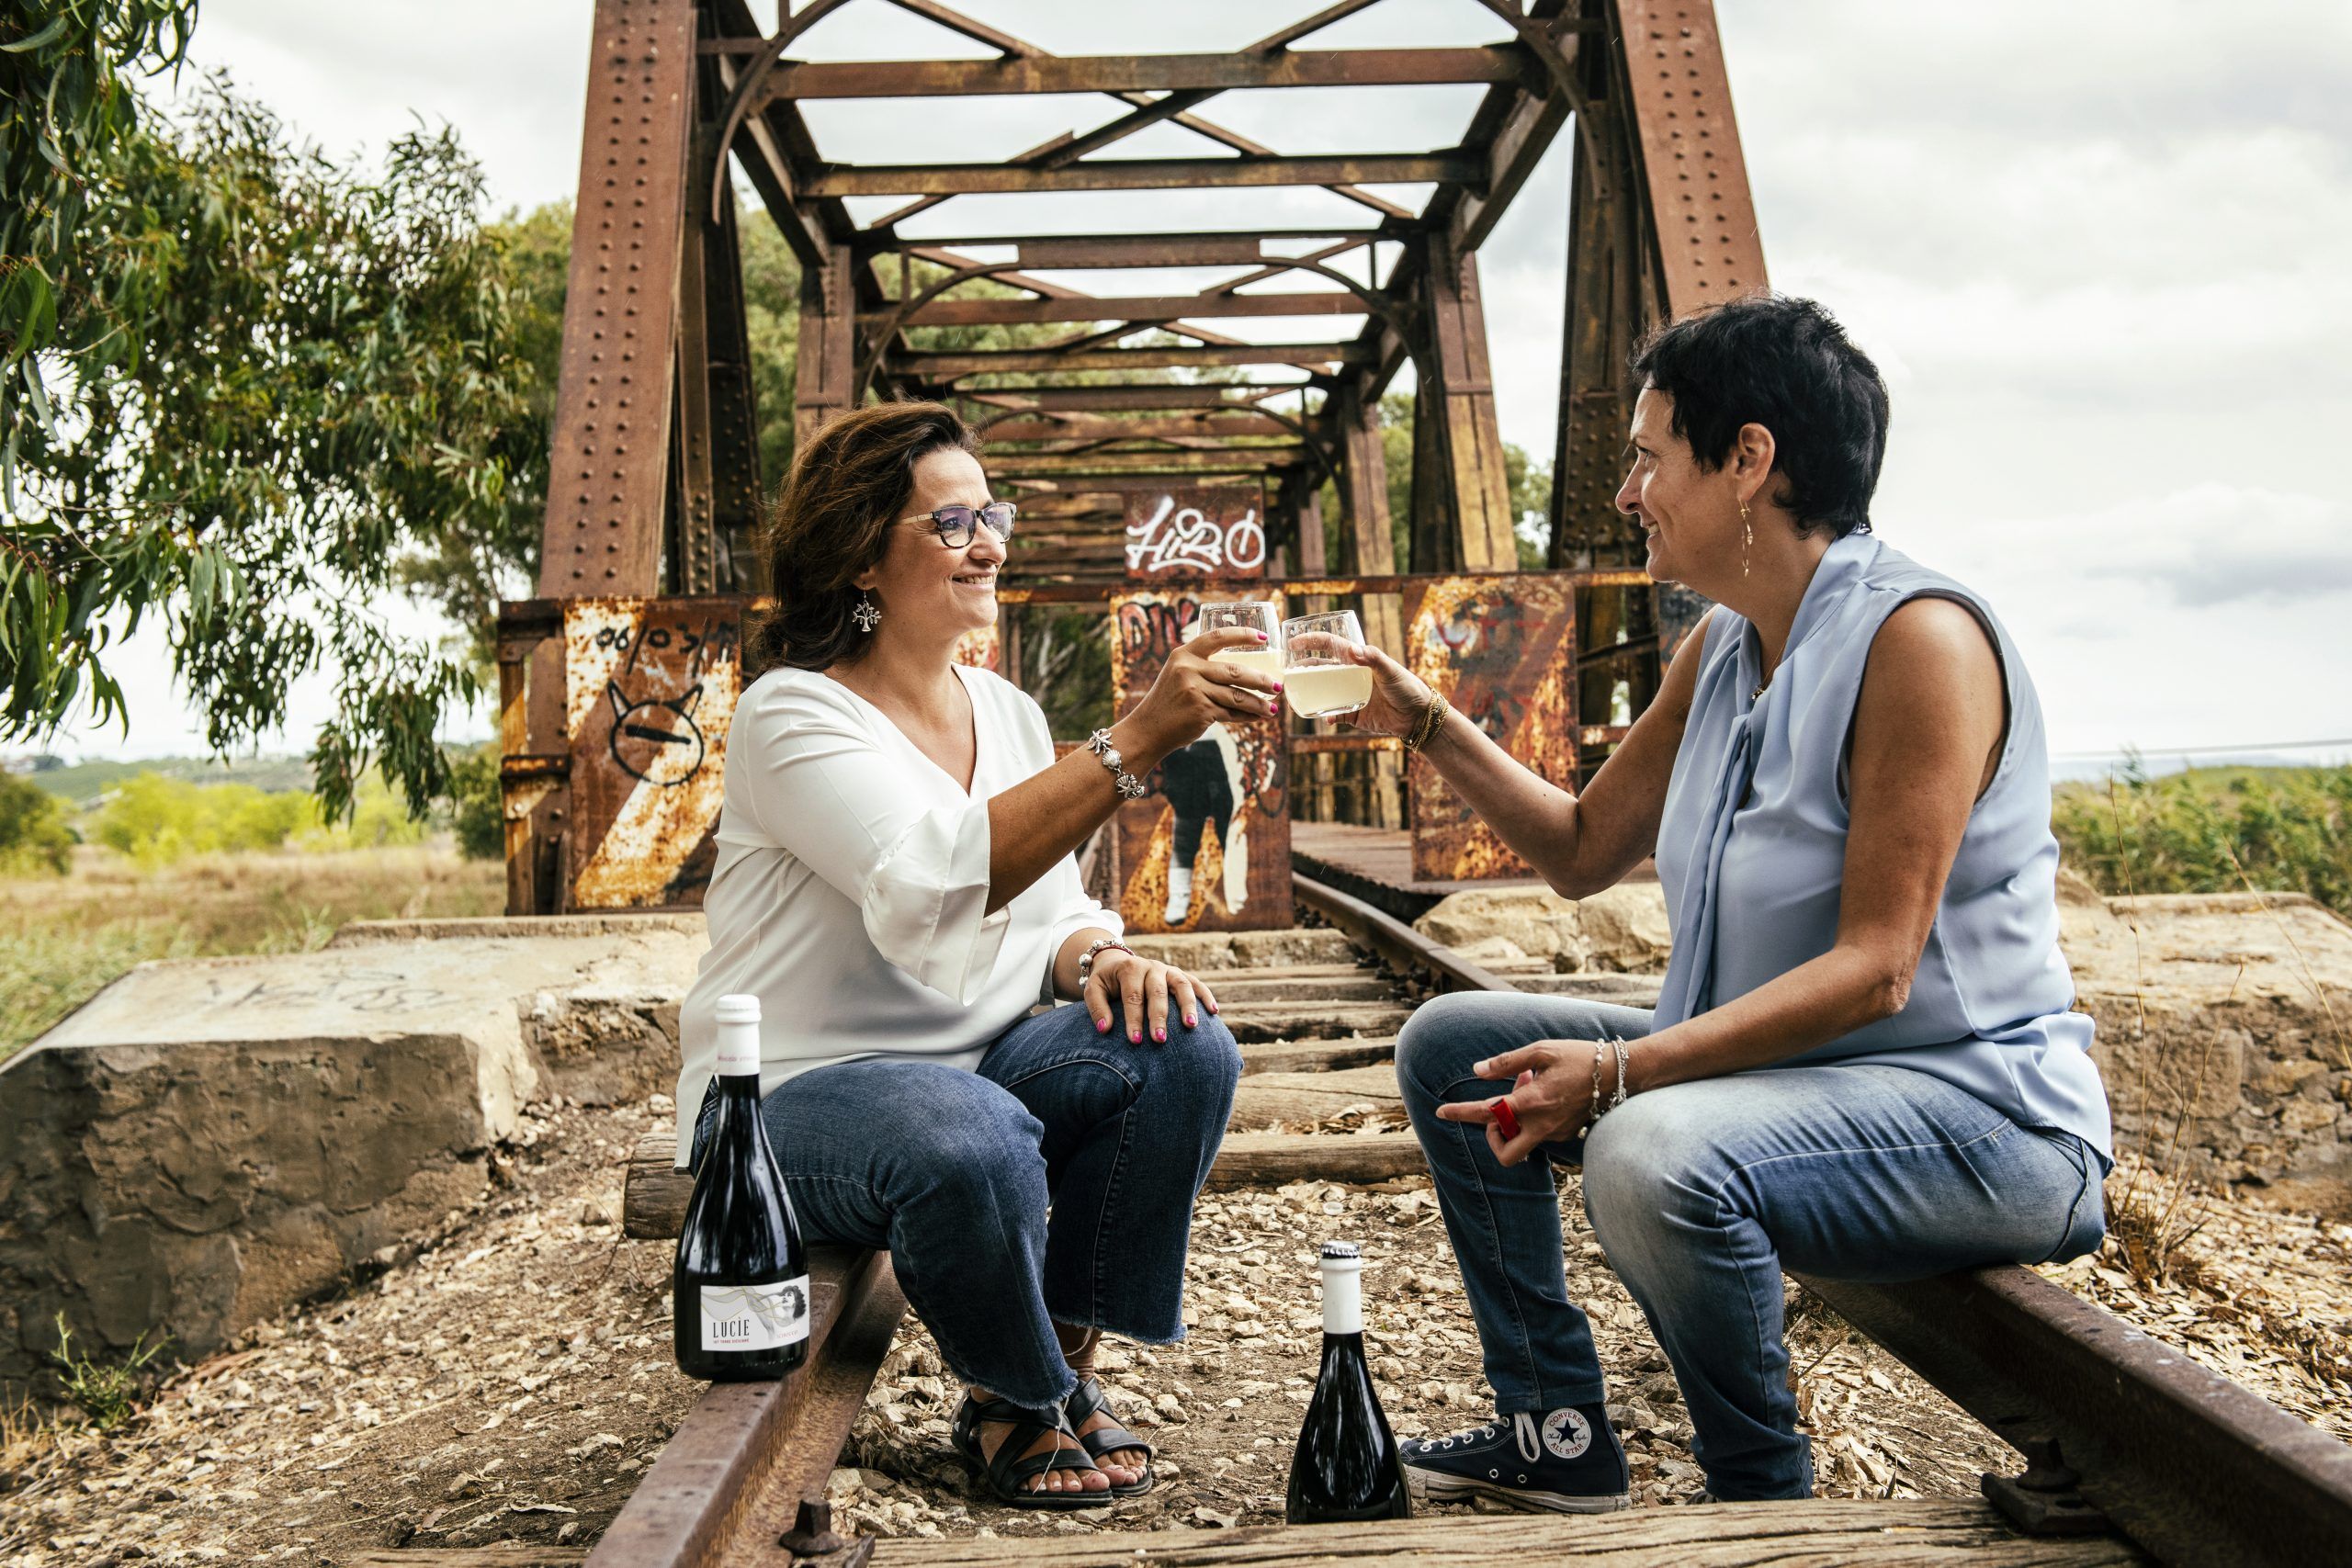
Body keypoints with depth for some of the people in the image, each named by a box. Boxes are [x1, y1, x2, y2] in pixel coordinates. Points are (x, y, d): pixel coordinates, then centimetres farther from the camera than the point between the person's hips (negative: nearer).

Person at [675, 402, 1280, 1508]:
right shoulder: (794, 715, -16)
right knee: (974, 1142, -37)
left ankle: (1065, 1361, 1)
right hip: (794, 1091, -7)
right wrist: (1135, 742, -39)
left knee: (1184, 1046, -16)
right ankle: (1009, 1411, -4)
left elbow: (1051, 912, 11)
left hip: (973, 1068, 7)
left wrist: (1102, 960, -13)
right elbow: (938, 878, -33)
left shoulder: (1005, 711, 7)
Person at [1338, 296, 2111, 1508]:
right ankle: (1558, 1432, 14)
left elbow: (1874, 971, -24)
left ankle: (1766, 1495, -7)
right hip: (1765, 1065, 9)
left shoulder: (1918, 638, -19)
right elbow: (1583, 851, 15)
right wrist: (1424, 725, 8)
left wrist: (1620, 1068, -30)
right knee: (1450, 1044, 8)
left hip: (1973, 1105, -9)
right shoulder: (1721, 645, 7)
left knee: (1654, 1157, -37)